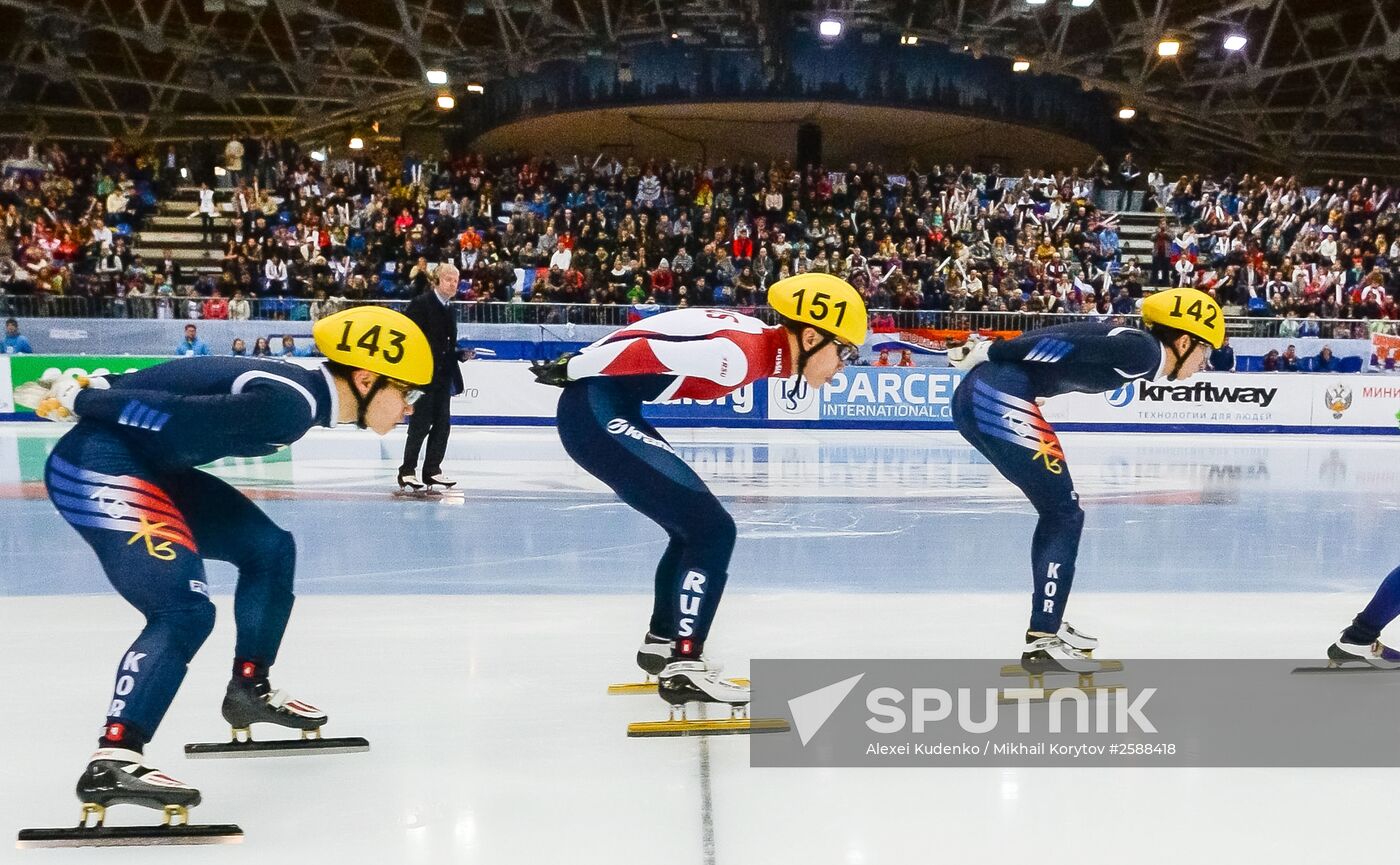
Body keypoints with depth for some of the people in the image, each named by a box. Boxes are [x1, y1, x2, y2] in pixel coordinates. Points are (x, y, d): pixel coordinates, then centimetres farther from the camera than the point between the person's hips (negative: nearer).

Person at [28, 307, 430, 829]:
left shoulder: (301, 392, 6)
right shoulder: (289, 404, -25)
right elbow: (177, 417, -26)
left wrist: (89, 391, 14)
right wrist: (77, 402, -14)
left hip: (146, 466, 11)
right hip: (98, 468, -11)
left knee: (268, 547, 16)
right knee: (184, 609, -22)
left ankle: (249, 688, 29)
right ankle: (111, 763, -22)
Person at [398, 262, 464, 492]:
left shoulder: (449, 310, 15)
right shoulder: (421, 303, -9)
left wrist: (461, 353, 9)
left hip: (443, 376, 8)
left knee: (442, 424, 7)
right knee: (421, 424, -4)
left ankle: (432, 471, 15)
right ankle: (407, 472, 5)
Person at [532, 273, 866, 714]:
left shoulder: (759, 341, 9)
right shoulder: (741, 354, -21)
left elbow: (654, 347, 17)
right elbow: (641, 351, -22)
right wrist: (570, 369, -11)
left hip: (609, 410, 10)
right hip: (596, 413, -10)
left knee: (695, 524, 19)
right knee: (713, 527, -10)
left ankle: (661, 643, 33)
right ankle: (682, 667, -4)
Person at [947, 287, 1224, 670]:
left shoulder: (1129, 344, 22)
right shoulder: (1143, 353, -7)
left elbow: (1065, 347, 17)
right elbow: (1065, 346, -14)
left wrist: (986, 354, 12)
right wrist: (989, 352, -11)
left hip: (979, 396, 10)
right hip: (999, 399, -10)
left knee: (1059, 512, 19)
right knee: (1065, 514, -1)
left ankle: (1047, 622, 29)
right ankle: (1042, 642, 1)